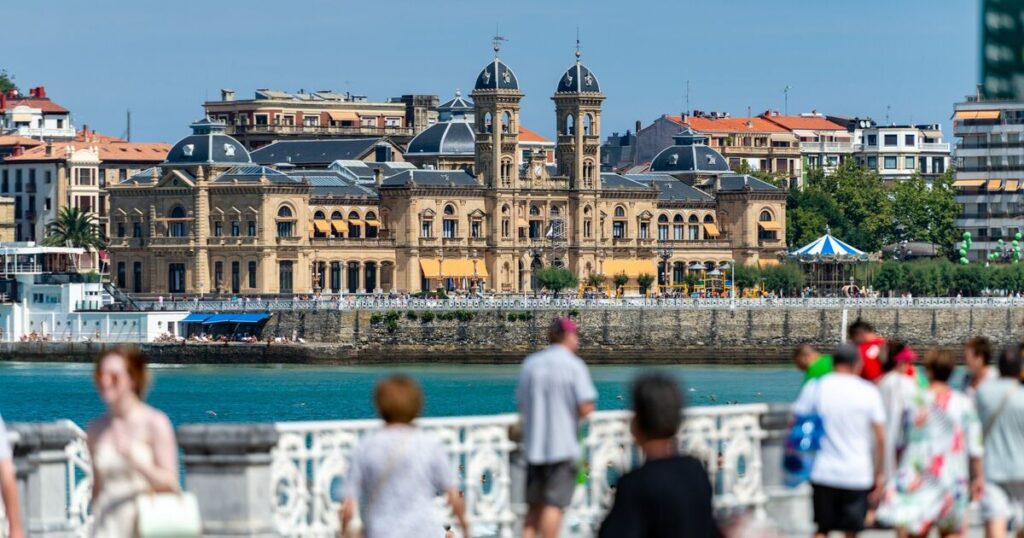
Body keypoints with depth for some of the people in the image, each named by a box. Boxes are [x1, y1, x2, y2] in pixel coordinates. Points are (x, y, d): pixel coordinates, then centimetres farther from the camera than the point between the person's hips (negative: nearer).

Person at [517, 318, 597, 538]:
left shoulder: (530, 363, 9)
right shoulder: (574, 365, -9)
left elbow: (521, 405, 13)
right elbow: (585, 408, -16)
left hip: (534, 446, 5)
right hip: (563, 446, -5)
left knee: (534, 506, 12)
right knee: (554, 505, -3)